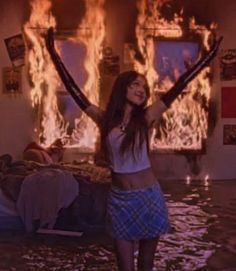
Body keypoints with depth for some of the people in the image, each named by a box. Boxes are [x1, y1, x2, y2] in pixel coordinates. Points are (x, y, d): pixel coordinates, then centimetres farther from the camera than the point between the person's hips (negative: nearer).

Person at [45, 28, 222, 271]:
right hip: (118, 198, 1)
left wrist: (209, 56, -2)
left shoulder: (146, 118, -4)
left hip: (148, 196, -1)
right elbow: (73, 88, 1)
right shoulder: (105, 119, 0)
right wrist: (53, 53, 1)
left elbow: (179, 86, -4)